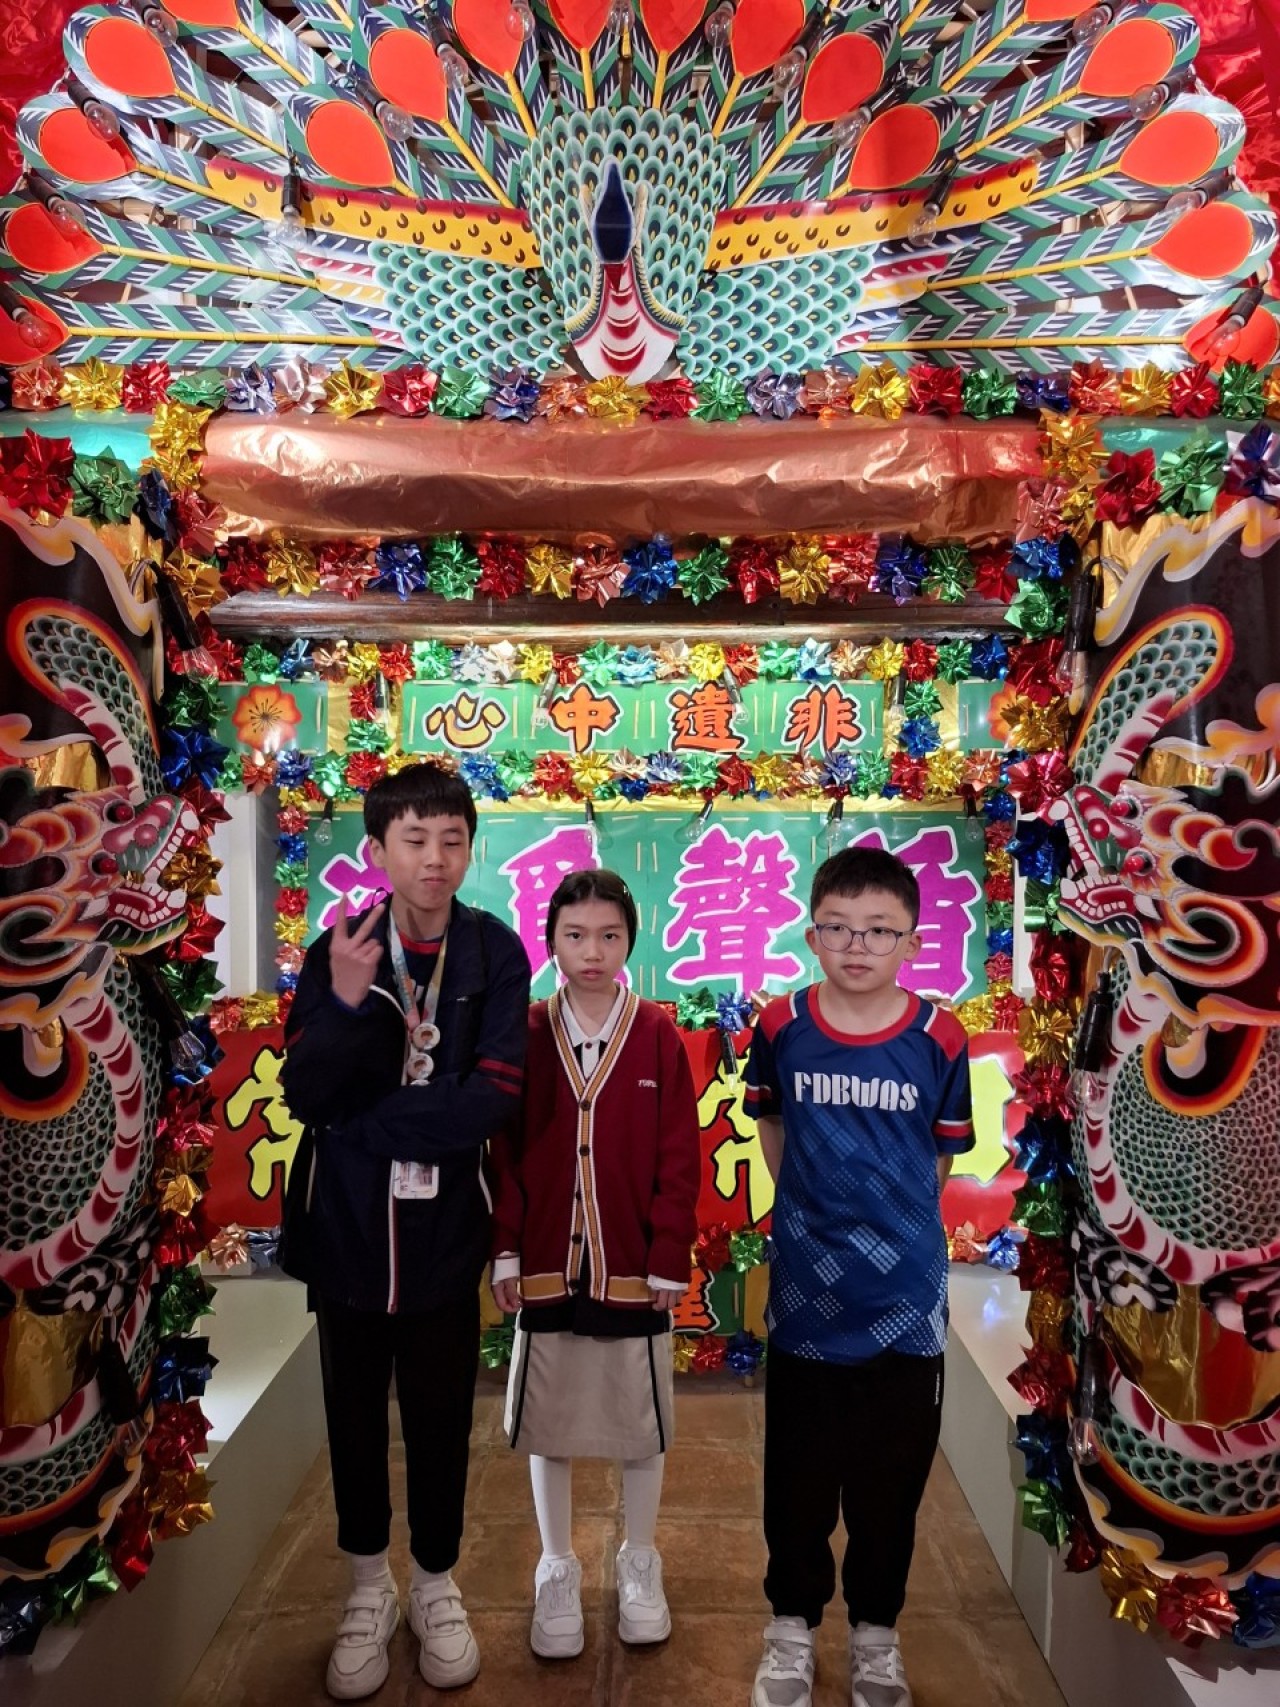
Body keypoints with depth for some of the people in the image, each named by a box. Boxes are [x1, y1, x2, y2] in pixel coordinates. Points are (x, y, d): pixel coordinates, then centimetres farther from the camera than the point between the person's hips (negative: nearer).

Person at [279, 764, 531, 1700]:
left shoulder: (495, 953, -10)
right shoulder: (336, 952, -6)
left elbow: (494, 1098, -16)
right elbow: (305, 1096, -11)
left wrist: (367, 1123, -13)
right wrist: (346, 1002, -27)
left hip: (445, 1227, -1)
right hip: (346, 1224, 1)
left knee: (441, 1414, 15)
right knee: (356, 1412, 17)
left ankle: (436, 1586, 39)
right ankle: (369, 1589, 41)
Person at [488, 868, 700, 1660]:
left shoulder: (659, 1035, -7)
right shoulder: (524, 1035, -3)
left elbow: (679, 1160, -5)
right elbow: (503, 1154, -1)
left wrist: (670, 1260, -7)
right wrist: (505, 1251, -4)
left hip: (633, 1267, -1)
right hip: (546, 1264, 1)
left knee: (641, 1424, 15)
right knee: (547, 1425, 14)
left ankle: (640, 1562, 38)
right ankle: (558, 1570, 35)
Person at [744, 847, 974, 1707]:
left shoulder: (940, 1040, -11)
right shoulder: (781, 1027, -9)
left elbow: (942, 1157, 3)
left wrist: (890, 1225, 5)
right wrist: (816, 1211, 7)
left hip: (906, 1298, 0)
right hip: (806, 1295, 0)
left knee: (891, 1482, 16)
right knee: (798, 1479, 15)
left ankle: (877, 1631, 40)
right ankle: (793, 1624, 38)